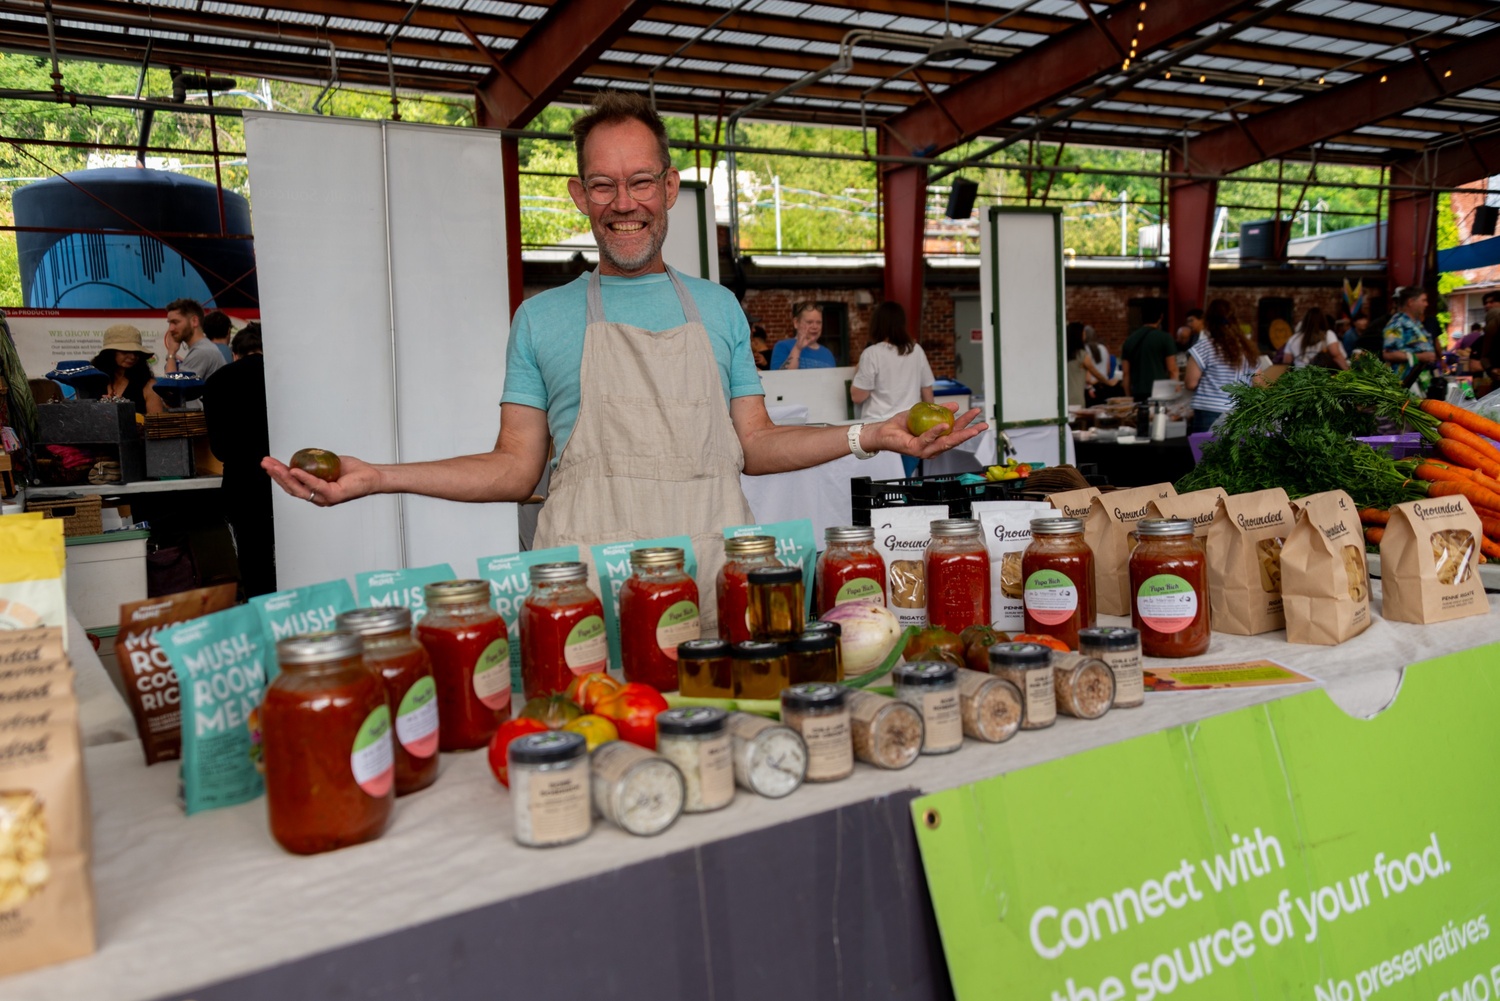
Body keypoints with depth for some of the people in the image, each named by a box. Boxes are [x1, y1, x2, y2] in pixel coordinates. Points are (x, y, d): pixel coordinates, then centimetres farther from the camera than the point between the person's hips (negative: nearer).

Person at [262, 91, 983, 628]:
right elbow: (516, 468, 9)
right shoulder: (541, 318, 11)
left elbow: (753, 444, 14)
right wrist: (378, 478, -1)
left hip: (713, 574, 2)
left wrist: (867, 437, 3)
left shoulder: (717, 308, 15)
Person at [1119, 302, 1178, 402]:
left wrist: (1129, 396, 15)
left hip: (1138, 395, 4)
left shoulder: (1129, 340, 9)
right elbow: (1172, 370, -6)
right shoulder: (1165, 338, -3)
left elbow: (1126, 373, 9)